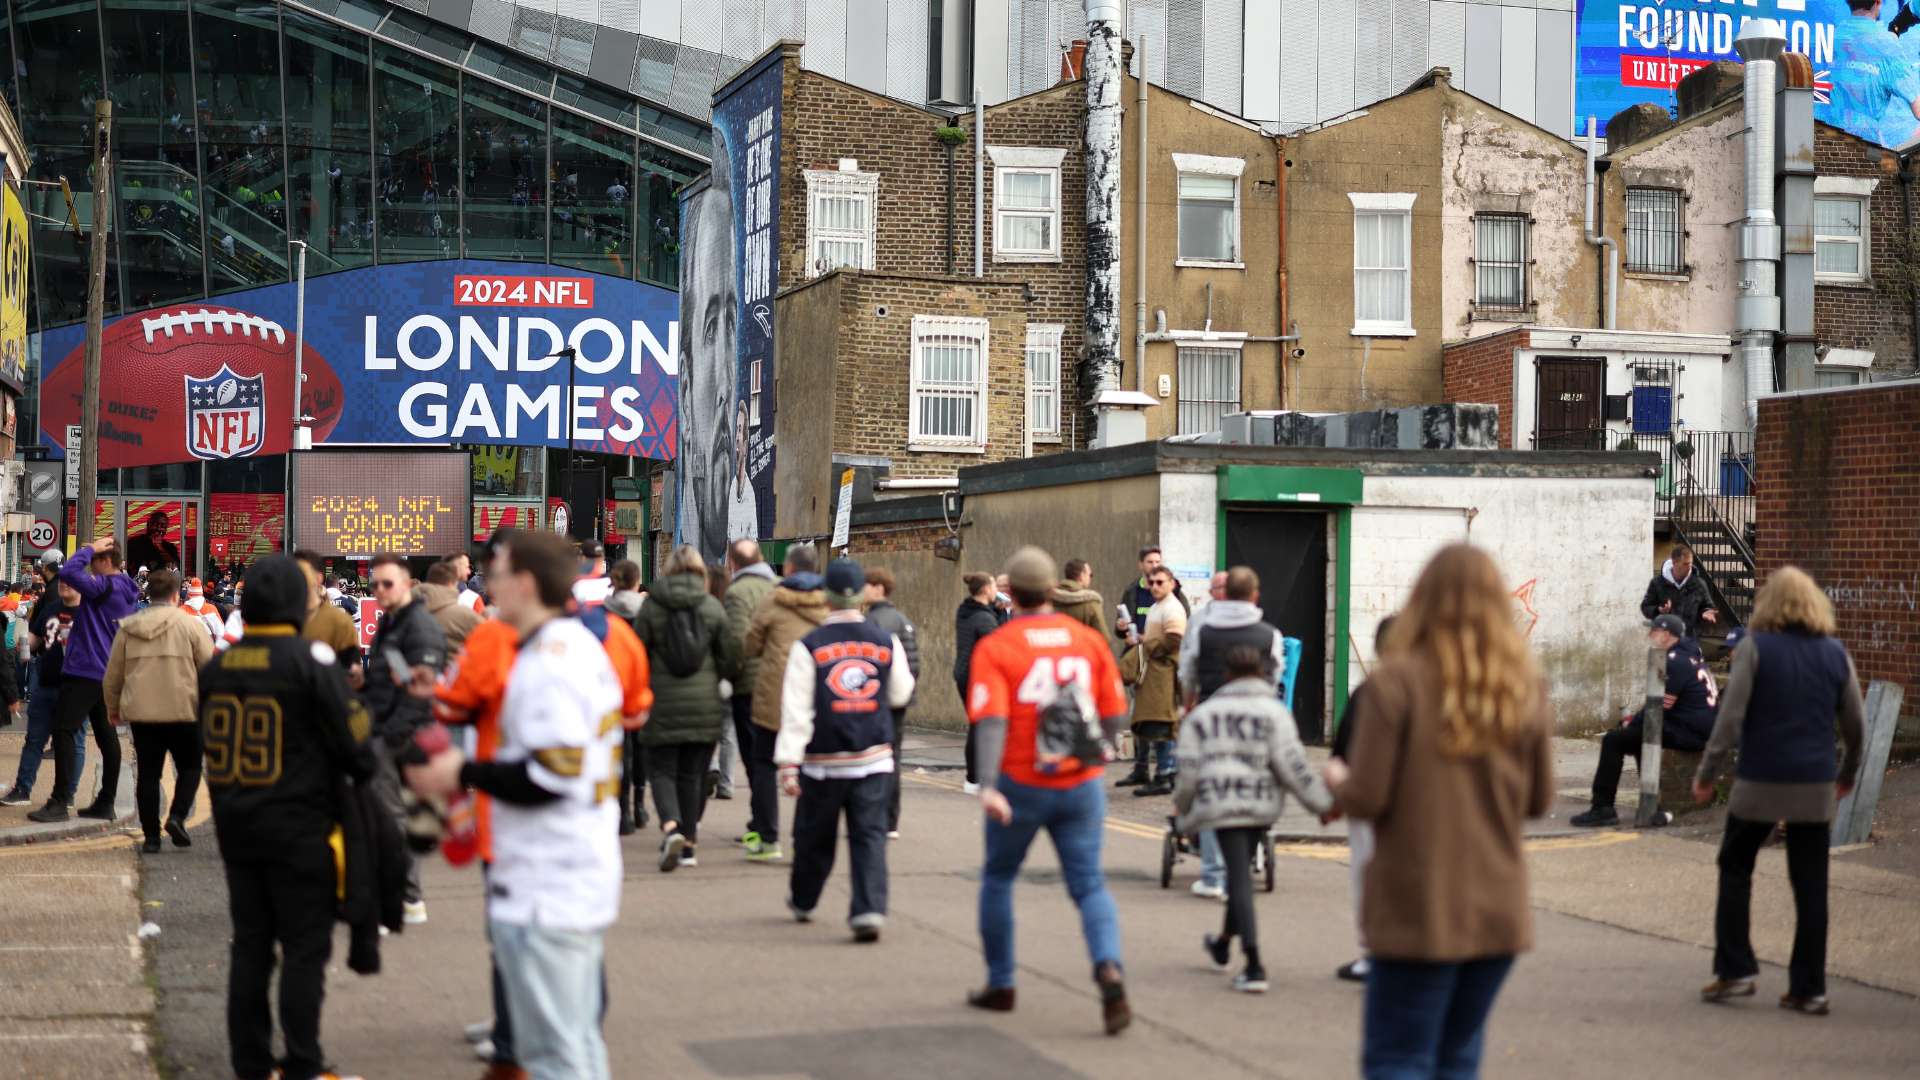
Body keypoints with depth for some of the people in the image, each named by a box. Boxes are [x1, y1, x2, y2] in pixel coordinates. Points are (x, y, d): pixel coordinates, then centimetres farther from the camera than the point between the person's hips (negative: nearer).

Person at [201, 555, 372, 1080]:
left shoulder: (217, 666, 3)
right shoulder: (310, 660, -14)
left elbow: (211, 743, 14)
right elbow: (352, 739, -11)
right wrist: (367, 772, 9)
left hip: (235, 825, 6)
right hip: (299, 827, -5)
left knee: (249, 945, 13)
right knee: (304, 948, 2)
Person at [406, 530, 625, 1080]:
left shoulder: (545, 663, -18)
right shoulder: (584, 648, 14)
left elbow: (549, 777, -24)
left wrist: (463, 774, -12)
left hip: (543, 892, -10)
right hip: (588, 878, 10)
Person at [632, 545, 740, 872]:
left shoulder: (651, 606, -6)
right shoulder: (712, 607, -2)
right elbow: (730, 659, 1)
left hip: (663, 706, -2)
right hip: (704, 705, 2)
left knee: (662, 770, 5)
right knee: (692, 774, 11)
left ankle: (671, 826, -20)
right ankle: (688, 845, 13)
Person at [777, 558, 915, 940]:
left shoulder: (808, 647, -8)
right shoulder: (887, 641, 0)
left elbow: (796, 710, -10)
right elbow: (900, 695, 13)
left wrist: (788, 762, -9)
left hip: (823, 761, -1)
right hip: (874, 758, 1)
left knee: (815, 836, 16)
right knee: (869, 836, 1)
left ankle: (803, 901, 36)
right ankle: (869, 911, -13)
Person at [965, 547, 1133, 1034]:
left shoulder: (994, 647, -8)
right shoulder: (1088, 640, 3)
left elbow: (992, 719, -20)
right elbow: (1114, 713, 7)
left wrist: (988, 785, -28)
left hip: (1021, 786, -2)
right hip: (1082, 784, 2)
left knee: (998, 879, 19)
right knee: (1088, 884, 5)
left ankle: (1000, 985, 28)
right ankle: (1109, 969, -21)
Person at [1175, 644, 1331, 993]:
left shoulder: (1202, 714, 7)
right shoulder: (1273, 711, 1)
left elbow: (1189, 771, 5)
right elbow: (1291, 763, -7)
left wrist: (1185, 812, 18)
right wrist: (1323, 803, -3)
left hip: (1220, 805, -1)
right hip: (1262, 804, 1)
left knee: (1239, 875, -2)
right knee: (1241, 870, 19)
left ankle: (1254, 965, -14)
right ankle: (1224, 944, 39)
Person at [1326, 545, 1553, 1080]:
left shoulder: (1397, 681, -12)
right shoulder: (1523, 688, 1)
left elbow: (1368, 798, -14)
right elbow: (1539, 799, 8)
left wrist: (1338, 782, 7)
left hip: (1419, 911, -4)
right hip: (1498, 911, 5)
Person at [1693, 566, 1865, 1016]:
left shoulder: (1755, 648, -5)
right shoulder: (1835, 653, 6)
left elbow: (1730, 717, -11)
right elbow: (1856, 724, 10)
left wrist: (1708, 773, -4)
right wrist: (1848, 773, 25)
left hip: (1760, 781, -3)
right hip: (1815, 786, 3)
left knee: (1735, 869, 14)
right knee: (1810, 886, 7)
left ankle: (1734, 969, 9)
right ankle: (1809, 988, 8)